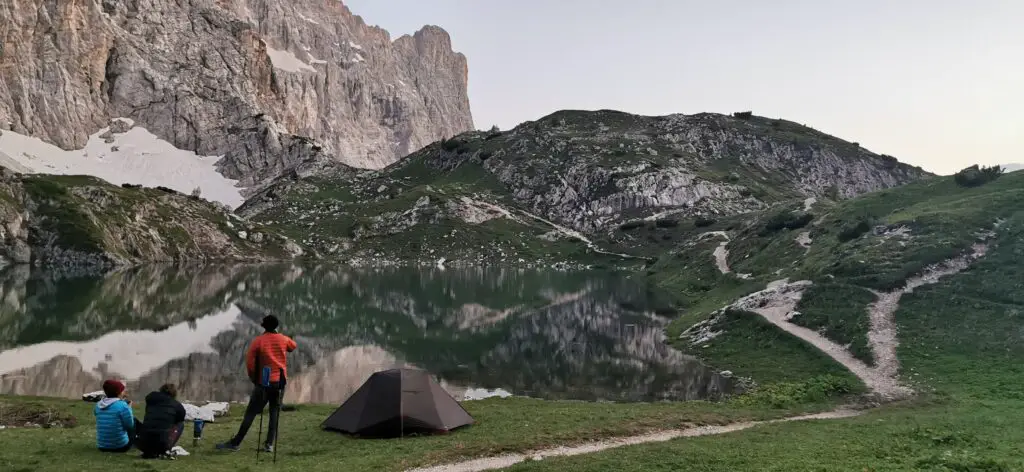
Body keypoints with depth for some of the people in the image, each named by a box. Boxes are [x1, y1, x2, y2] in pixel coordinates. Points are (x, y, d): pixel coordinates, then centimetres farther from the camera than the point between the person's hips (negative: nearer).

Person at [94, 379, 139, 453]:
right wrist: (129, 408, 4)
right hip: (121, 447, -6)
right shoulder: (122, 405, -16)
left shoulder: (98, 406, 2)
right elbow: (130, 425, -9)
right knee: (134, 421, 17)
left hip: (102, 447, 6)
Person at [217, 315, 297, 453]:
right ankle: (270, 444, 5)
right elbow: (294, 346, 24)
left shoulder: (258, 341, -8)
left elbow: (249, 362, -10)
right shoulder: (283, 339, 1)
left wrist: (253, 378, 5)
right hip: (280, 381, 3)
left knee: (250, 413, 1)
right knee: (275, 412, 11)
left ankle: (235, 443, 2)